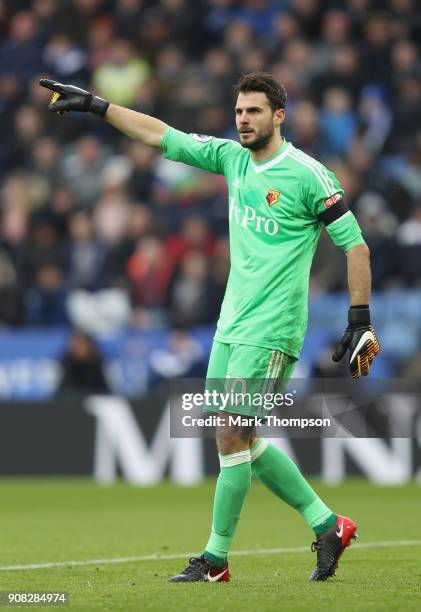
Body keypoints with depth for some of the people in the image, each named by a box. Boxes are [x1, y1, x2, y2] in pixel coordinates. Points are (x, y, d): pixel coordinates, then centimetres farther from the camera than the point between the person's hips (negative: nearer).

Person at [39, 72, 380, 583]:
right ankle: (327, 525, 19)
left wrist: (360, 324, -10)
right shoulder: (232, 158, 8)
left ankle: (216, 558, 3)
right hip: (230, 325, 7)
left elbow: (355, 245, -8)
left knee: (231, 437, -8)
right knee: (241, 442, 9)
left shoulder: (308, 175, -11)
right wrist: (95, 105, 7)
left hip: (270, 332, -7)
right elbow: (161, 136, 11)